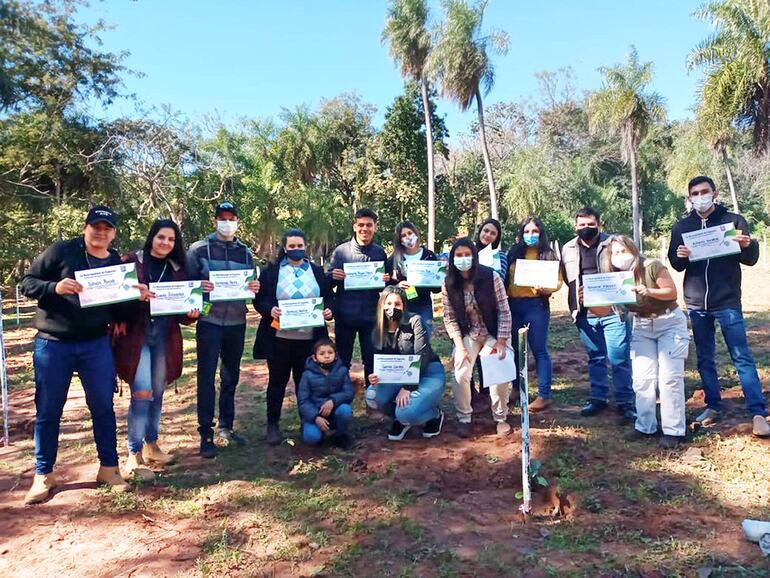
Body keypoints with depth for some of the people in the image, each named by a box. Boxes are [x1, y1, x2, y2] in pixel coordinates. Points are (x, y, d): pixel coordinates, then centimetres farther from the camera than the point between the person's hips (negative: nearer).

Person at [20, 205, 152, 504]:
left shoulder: (117, 264, 7)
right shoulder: (60, 251, -4)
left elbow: (120, 313, 8)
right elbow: (27, 283, -5)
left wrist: (136, 298, -11)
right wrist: (55, 287, -23)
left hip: (96, 345, 2)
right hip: (52, 345, -2)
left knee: (103, 407, 6)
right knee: (48, 411, 7)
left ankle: (109, 468, 20)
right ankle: (43, 475, 22)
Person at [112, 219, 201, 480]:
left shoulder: (177, 269, 11)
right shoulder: (131, 261, -1)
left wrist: (191, 314, -9)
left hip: (165, 336, 5)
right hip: (136, 334, -4)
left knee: (157, 393, 12)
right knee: (142, 393, -11)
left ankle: (151, 445, 27)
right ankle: (134, 455, -2)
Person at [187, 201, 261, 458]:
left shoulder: (246, 252, 11)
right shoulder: (199, 249, -1)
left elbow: (252, 285, 15)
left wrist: (255, 289, -7)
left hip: (236, 322, 4)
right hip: (209, 321, -4)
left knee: (231, 377, 13)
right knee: (206, 378, -2)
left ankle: (226, 427, 27)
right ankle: (206, 434, 7)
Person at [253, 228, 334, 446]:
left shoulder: (317, 271, 10)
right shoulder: (271, 271, 3)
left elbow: (329, 297, 12)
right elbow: (259, 299, 0)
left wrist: (328, 310, -8)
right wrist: (270, 309, -19)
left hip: (309, 338, 2)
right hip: (279, 337, -1)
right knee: (277, 381, 9)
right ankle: (273, 425, 21)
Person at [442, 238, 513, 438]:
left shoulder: (491, 277, -18)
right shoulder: (449, 284, -12)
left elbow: (504, 311, -13)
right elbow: (449, 318, -7)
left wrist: (502, 341, -17)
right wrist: (460, 346, -14)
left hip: (493, 333, -1)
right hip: (467, 335, 2)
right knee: (461, 375, -13)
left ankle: (501, 418, 12)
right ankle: (464, 418, 11)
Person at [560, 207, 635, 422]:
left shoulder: (612, 244, -1)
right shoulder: (568, 249, 10)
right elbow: (567, 280, 17)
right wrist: (575, 306, 8)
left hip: (613, 312, -3)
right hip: (586, 314, 4)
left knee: (619, 359, -1)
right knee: (595, 358, 14)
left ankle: (625, 403, 10)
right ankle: (597, 398, 25)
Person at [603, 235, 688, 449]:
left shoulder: (652, 266, -19)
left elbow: (672, 292, -16)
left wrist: (649, 291, -33)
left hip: (669, 322, -4)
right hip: (641, 326, 5)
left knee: (669, 377, -7)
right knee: (642, 378, 1)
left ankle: (673, 431, 0)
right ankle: (645, 427, 12)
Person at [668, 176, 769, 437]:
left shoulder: (733, 220, 1)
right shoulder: (681, 226, 7)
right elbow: (674, 264, 8)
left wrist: (747, 245, -22)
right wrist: (679, 256, -15)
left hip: (727, 302, -3)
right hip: (696, 303, 3)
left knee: (742, 357, -4)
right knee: (705, 359, 9)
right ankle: (713, 407, 20)